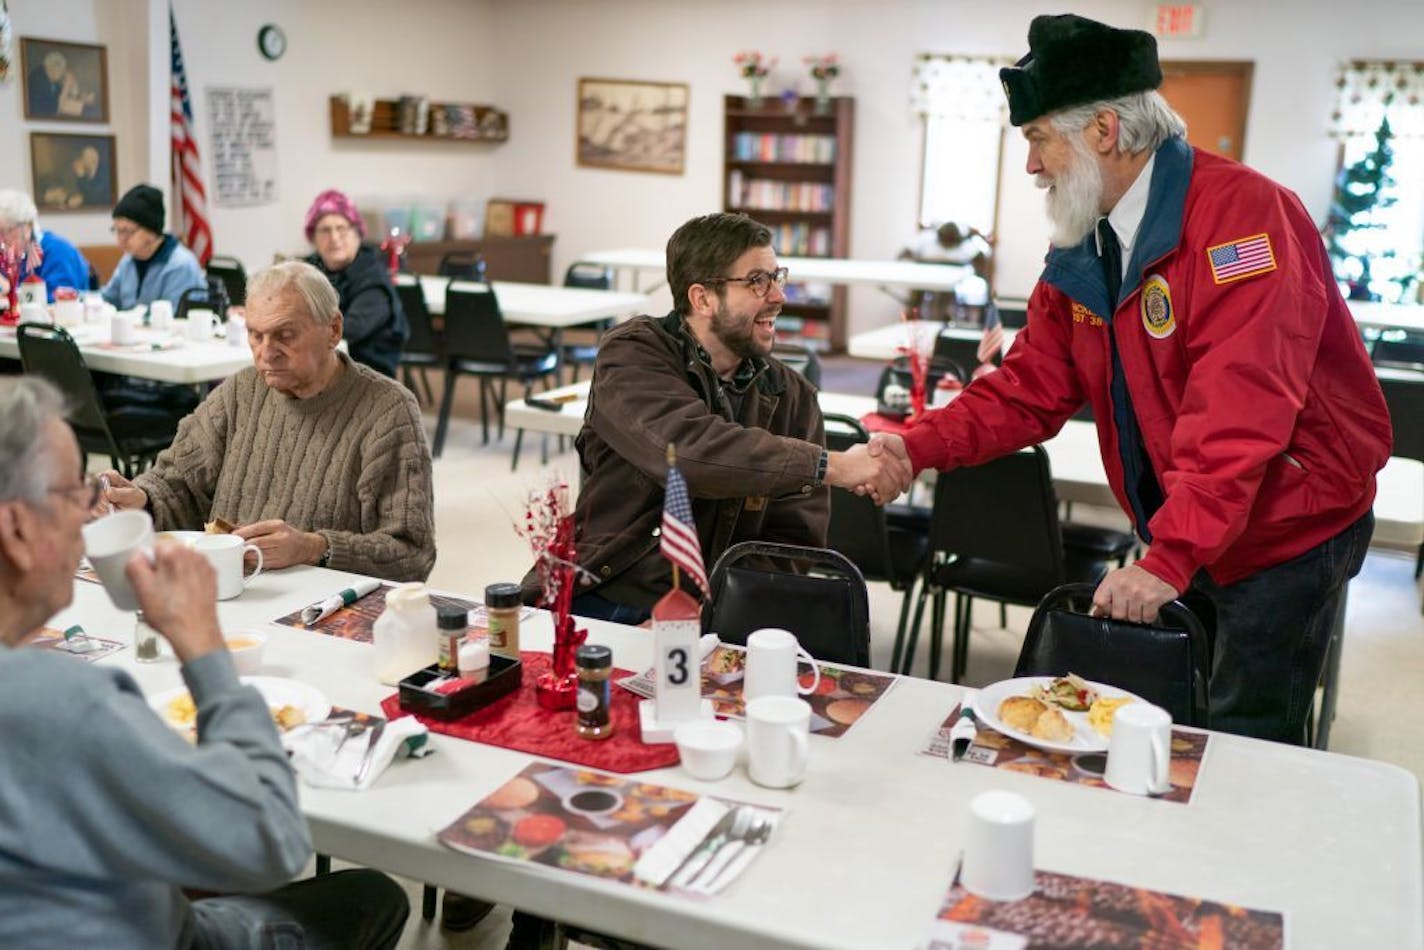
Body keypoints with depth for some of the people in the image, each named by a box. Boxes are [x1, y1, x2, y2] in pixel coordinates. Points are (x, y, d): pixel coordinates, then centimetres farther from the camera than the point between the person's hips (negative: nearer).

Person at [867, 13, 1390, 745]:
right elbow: (1030, 391, 1)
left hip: (1289, 531, -7)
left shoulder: (1240, 213, -22)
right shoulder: (1080, 256, 2)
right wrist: (918, 449, -14)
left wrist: (1169, 559, -35)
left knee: (1244, 747, 0)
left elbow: (1239, 413, -31)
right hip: (1179, 540, 7)